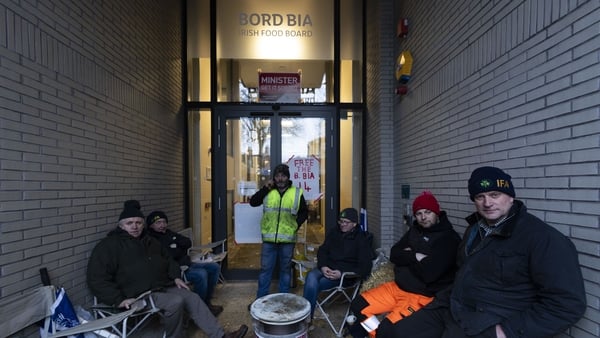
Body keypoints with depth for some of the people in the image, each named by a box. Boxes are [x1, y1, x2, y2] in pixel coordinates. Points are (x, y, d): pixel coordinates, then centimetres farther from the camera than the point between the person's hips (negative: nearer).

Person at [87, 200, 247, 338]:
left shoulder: (150, 241, 18)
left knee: (193, 298, -7)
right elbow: (97, 279, -11)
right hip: (139, 295, -7)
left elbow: (168, 260, 27)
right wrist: (119, 300, -21)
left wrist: (176, 276, 9)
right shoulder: (108, 246, -5)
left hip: (164, 287, 7)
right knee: (175, 302, -29)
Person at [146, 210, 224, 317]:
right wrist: (179, 248, -12)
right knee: (201, 274, -30)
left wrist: (176, 245, -9)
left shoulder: (168, 233, 13)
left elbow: (188, 243, 9)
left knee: (214, 267, 4)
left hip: (186, 264, 9)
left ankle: (207, 302, 12)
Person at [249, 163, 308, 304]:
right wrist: (265, 188, -11)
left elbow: (304, 212, 7)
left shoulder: (297, 193, 0)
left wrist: (296, 224, -6)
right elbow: (253, 202, -4)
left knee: (285, 270, 13)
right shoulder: (267, 191, 4)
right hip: (268, 239, 1)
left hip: (287, 239, 0)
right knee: (265, 269, 9)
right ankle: (260, 299, 24)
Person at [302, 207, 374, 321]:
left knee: (312, 284, -27)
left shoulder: (362, 239, -2)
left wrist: (342, 273, -21)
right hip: (327, 268, 5)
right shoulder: (334, 232, 13)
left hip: (346, 274, -5)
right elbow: (322, 250, 14)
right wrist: (323, 266, -9)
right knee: (311, 276, -29)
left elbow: (365, 266, -8)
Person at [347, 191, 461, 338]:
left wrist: (408, 257, -7)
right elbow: (394, 255, 5)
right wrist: (415, 257, -13)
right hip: (397, 287, 7)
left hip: (422, 297, -7)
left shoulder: (449, 238, -14)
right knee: (358, 305, -2)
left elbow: (428, 273, -23)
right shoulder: (415, 229, 9)